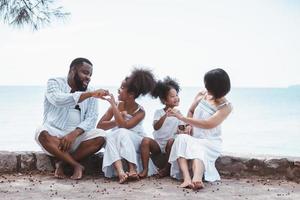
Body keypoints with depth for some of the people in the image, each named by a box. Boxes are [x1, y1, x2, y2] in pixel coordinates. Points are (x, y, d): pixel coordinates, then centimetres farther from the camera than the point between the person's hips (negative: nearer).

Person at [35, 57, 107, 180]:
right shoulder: (55, 83, 0)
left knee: (100, 136, -23)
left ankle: (61, 163, -19)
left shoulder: (90, 94, 10)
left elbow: (91, 119, -4)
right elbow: (58, 99, -24)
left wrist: (74, 134, -24)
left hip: (77, 136, 3)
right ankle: (76, 166, -24)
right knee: (43, 133, -34)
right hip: (54, 135, -3)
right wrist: (90, 94, -32)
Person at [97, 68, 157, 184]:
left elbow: (124, 126, -29)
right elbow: (100, 125, -3)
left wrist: (113, 105, -27)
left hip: (135, 143, -3)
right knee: (110, 137, -31)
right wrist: (116, 122, -20)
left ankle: (132, 169, -42)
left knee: (122, 133, -33)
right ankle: (120, 172, -50)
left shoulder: (140, 112, -13)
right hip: (117, 144, 3)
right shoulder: (117, 106, -3)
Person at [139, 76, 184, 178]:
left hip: (170, 143, 0)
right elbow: (156, 127, -14)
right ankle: (145, 169, -25)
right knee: (145, 140, -28)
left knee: (172, 141, -34)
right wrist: (165, 116, -29)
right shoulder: (159, 112, 2)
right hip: (158, 144, 0)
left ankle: (167, 168, -19)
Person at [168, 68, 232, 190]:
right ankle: (187, 179, -54)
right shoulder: (202, 95, 3)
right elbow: (191, 111, 21)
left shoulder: (226, 107, -11)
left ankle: (196, 179, -69)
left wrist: (182, 118, -22)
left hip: (210, 142, -3)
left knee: (199, 151, -38)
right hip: (193, 138, 4)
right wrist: (189, 125, -1)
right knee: (182, 139, -32)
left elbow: (208, 124, -22)